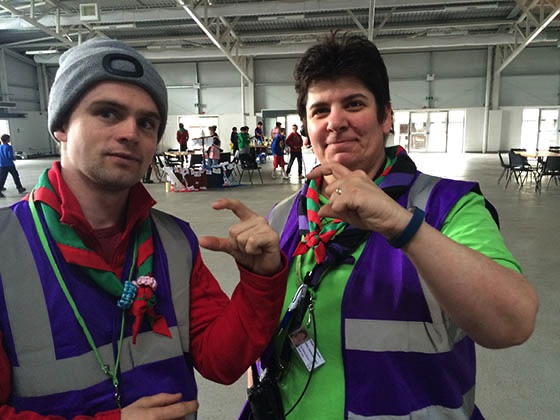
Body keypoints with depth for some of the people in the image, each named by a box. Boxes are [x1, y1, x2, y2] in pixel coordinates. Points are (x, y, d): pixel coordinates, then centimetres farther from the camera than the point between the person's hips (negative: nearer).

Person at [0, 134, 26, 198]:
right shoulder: (9, 147, -12)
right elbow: (10, 156, -19)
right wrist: (14, 158, 0)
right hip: (10, 165, -4)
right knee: (16, 176, 11)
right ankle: (19, 188, 18)